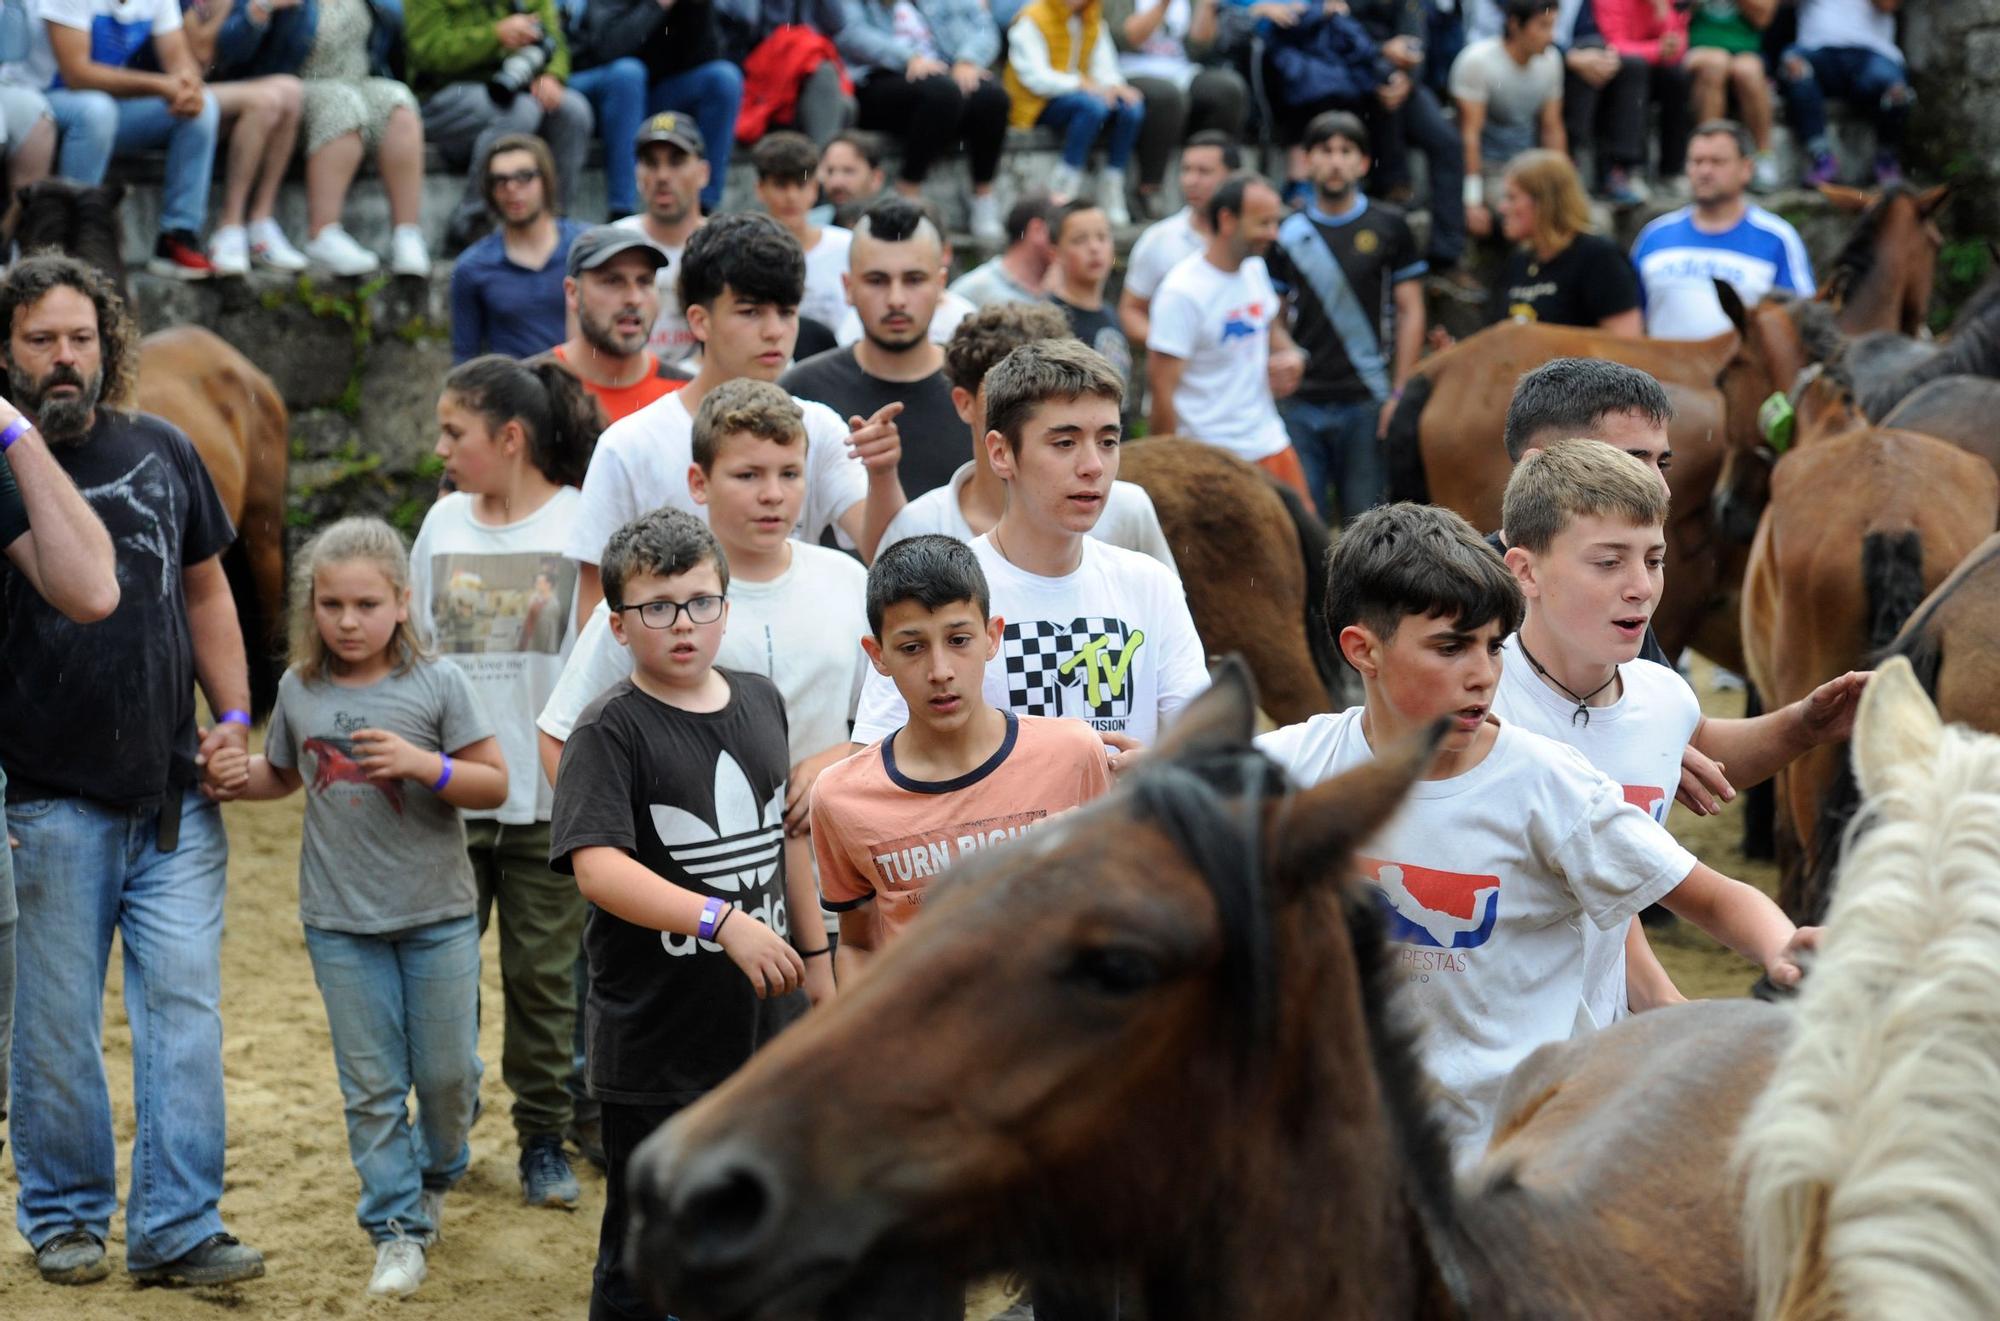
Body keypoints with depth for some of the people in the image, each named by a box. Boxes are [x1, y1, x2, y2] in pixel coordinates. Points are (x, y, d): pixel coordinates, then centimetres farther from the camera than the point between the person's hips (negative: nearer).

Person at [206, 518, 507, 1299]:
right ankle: (396, 1228, 13)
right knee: (371, 1085, 4)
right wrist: (235, 774, -3)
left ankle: (436, 1174, 37)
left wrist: (424, 764, -22)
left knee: (447, 1071, 8)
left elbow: (494, 785, -6)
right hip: (340, 920, 2)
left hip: (437, 914, -2)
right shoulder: (299, 691, 1)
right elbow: (282, 776, 17)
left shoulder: (437, 683, -8)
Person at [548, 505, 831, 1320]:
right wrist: (724, 922, -36)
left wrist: (817, 961, 19)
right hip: (655, 1047, -6)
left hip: (765, 1025, 6)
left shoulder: (761, 704, 7)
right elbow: (596, 866, -27)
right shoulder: (610, 732, -13)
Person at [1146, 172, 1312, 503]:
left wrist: (1291, 356, 3)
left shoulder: (1255, 269, 7)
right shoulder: (1182, 293, -17)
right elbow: (1163, 388, -17)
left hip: (1271, 443, 8)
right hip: (1213, 460, -7)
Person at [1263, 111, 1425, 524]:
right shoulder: (1289, 232, 9)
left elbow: (1410, 312, 3)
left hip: (1366, 402, -2)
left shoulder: (1388, 227, 4)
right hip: (1300, 403, 2)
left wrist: (1399, 393, -4)